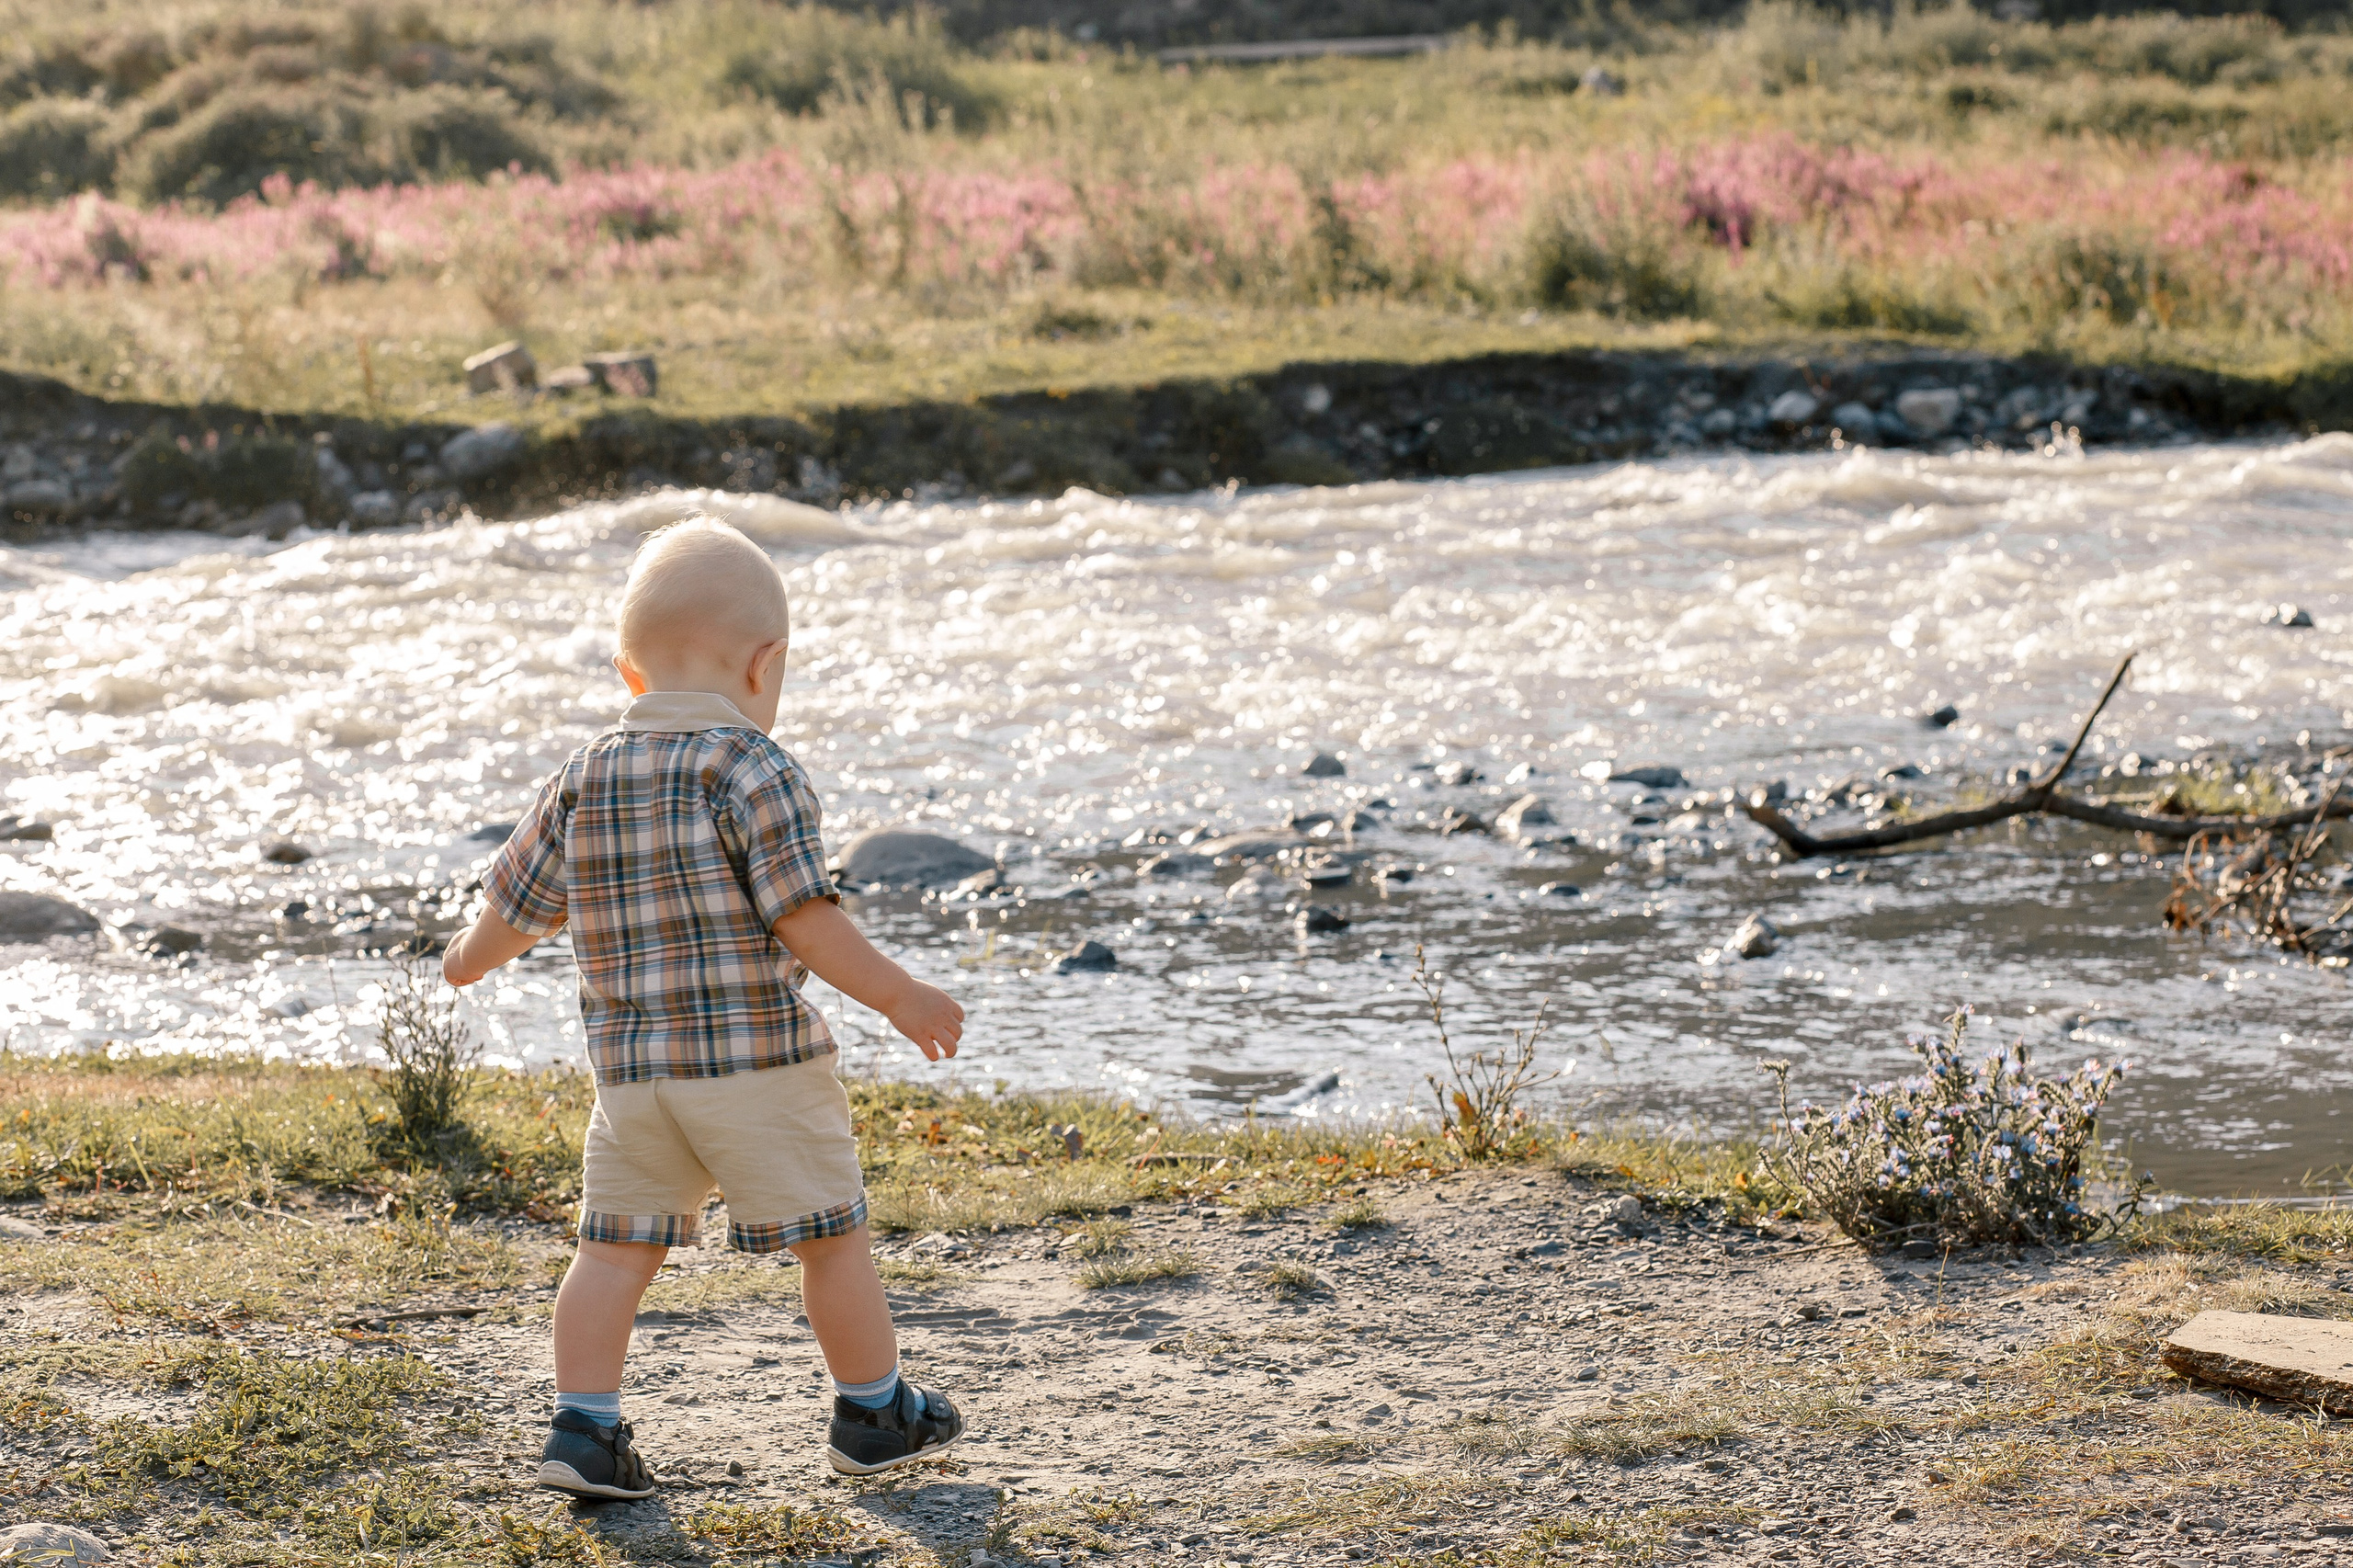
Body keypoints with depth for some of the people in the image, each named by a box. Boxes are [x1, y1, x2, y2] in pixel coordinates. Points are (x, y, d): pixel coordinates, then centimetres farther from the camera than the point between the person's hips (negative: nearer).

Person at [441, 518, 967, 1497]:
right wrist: (899, 999, -9)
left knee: (616, 1245, 11)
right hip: (757, 1055, -5)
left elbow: (516, 903, 15)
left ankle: (583, 1427, 5)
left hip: (629, 1064, 5)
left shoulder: (584, 779, 6)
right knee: (829, 1233, 9)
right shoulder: (755, 771, -12)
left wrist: (472, 958, 35)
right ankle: (875, 1415, 20)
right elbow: (805, 922, -17)